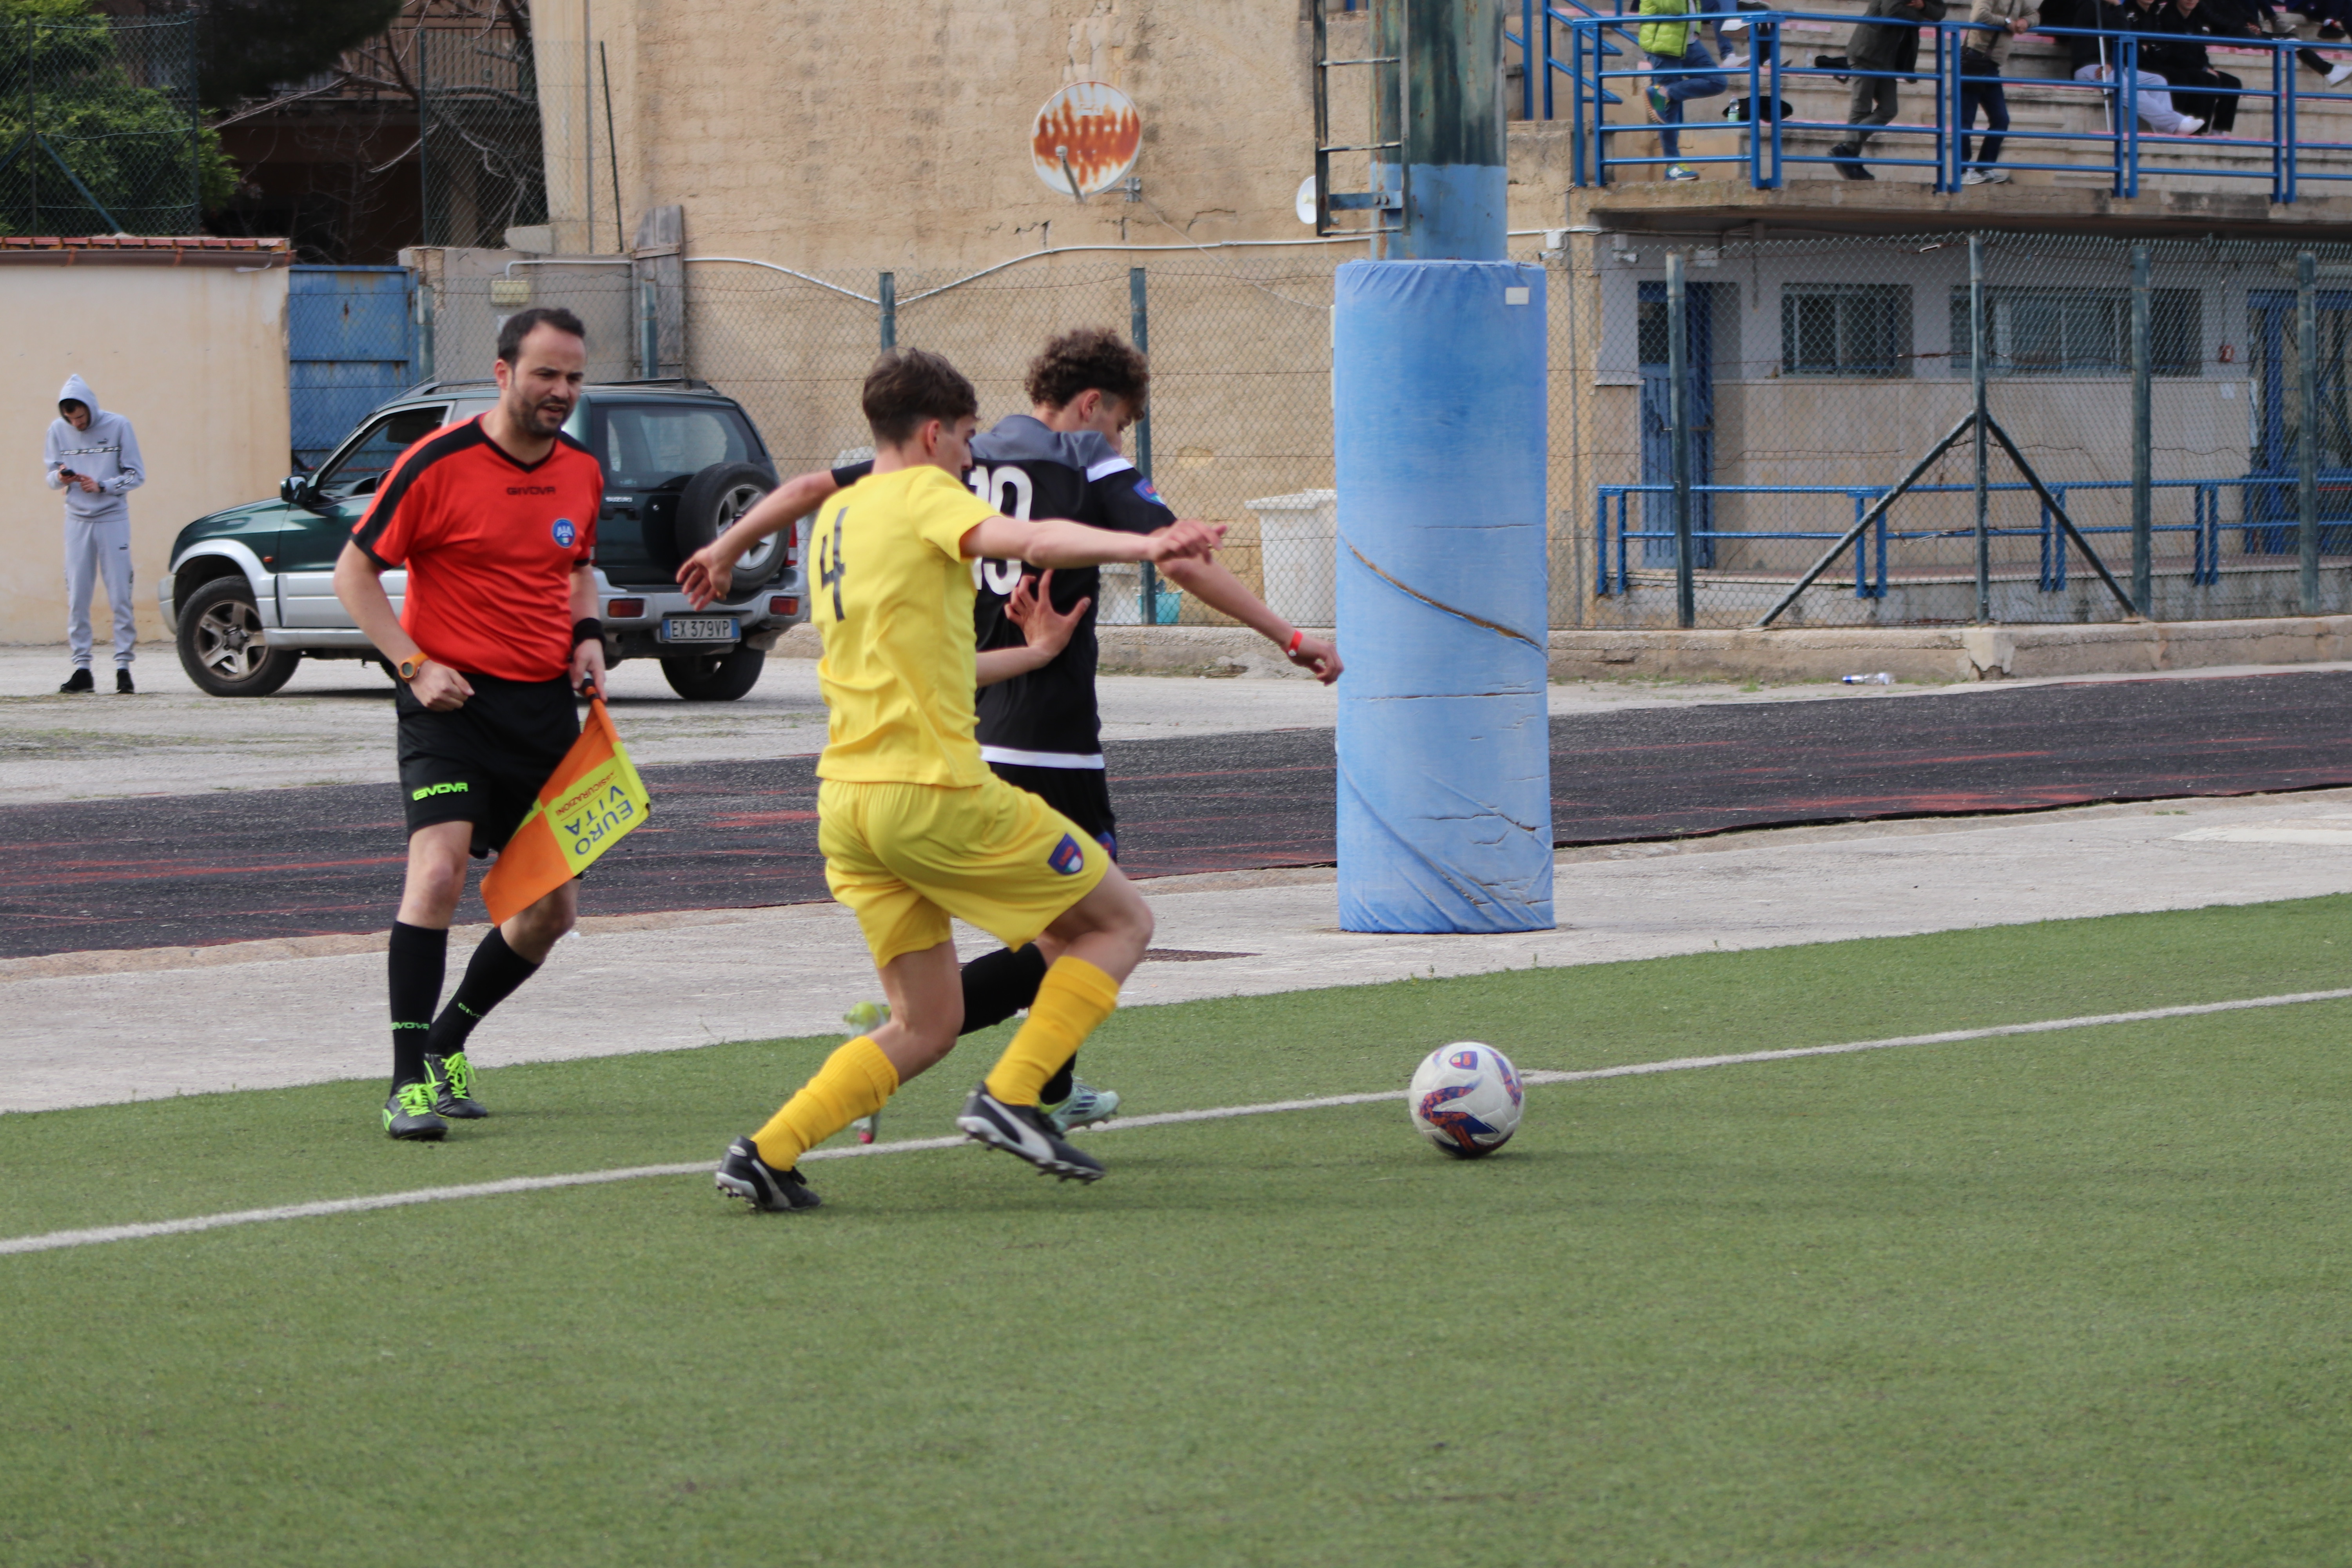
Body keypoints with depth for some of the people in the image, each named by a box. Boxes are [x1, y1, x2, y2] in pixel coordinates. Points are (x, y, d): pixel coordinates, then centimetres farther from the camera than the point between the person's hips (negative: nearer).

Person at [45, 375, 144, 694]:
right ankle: (81, 668, 3)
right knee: (77, 596, -1)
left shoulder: (118, 427, -5)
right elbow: (52, 477, 9)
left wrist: (102, 486, -16)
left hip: (113, 520, -2)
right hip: (77, 521, 2)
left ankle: (123, 665, -2)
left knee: (120, 596, -5)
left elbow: (136, 475, -2)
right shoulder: (58, 430, 3)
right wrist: (60, 478, -14)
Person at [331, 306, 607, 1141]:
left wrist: (588, 635, 6)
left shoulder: (583, 472, 8)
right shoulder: (438, 464, -10)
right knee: (439, 870, -23)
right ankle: (411, 1082, -18)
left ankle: (447, 1042, 29)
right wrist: (415, 665, -14)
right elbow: (354, 571, -4)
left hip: (545, 701, 6)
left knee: (552, 908, 8)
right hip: (454, 699, -6)